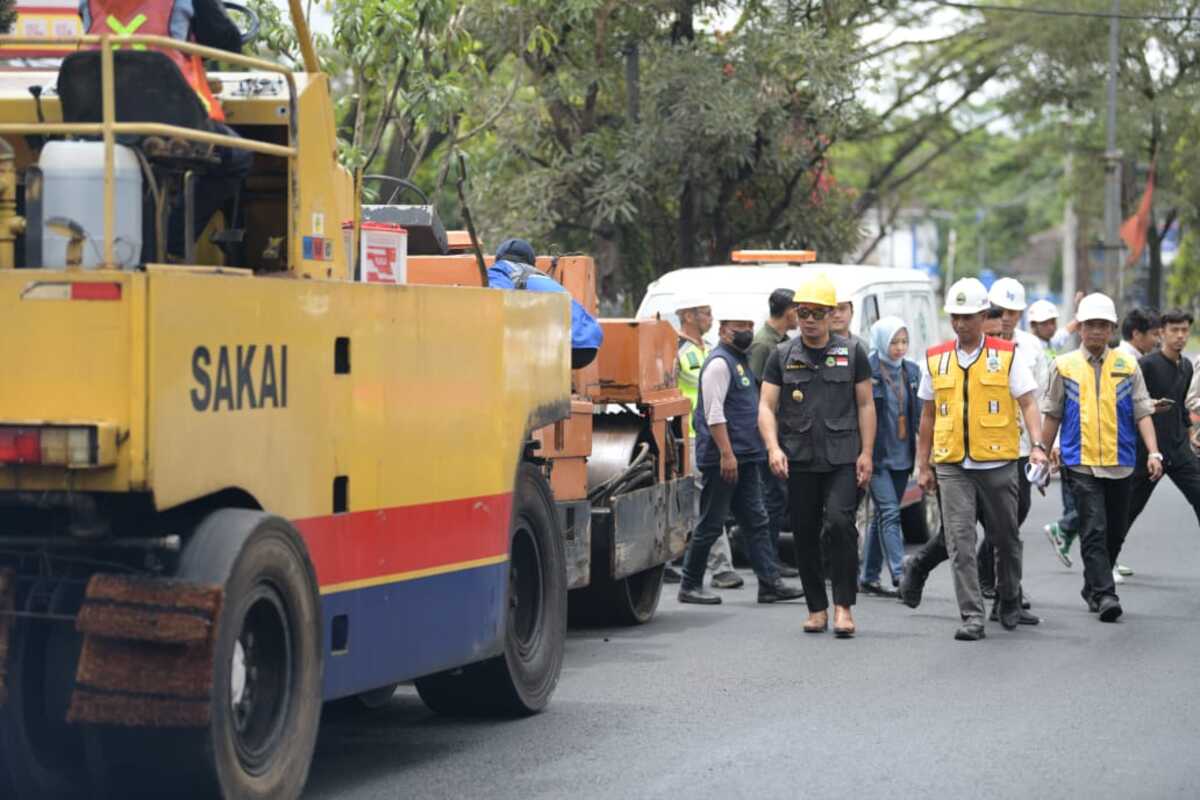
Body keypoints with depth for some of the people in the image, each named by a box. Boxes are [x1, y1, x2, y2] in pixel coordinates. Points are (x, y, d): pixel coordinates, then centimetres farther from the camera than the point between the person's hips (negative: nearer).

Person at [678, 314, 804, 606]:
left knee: (757, 522, 6)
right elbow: (714, 413, -19)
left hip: (745, 458, 10)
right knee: (710, 525, -3)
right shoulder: (719, 363, -12)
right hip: (722, 459, -10)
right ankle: (690, 586, 5)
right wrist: (727, 453, -24)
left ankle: (770, 583, 5)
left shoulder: (741, 361, 18)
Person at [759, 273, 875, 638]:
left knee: (840, 522, -18)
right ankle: (817, 608, 15)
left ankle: (843, 605, -13)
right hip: (799, 460, 2)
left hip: (842, 458, -2)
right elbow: (766, 406, 3)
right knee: (805, 534, 4)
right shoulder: (782, 357, 8)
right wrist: (773, 448, -12)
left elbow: (865, 405, 9)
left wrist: (866, 453, 0)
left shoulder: (852, 353, 8)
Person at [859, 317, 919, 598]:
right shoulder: (867, 371, -9)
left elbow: (919, 413, 15)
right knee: (890, 513, -13)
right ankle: (899, 575, -17)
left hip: (901, 455, 6)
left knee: (883, 515, 11)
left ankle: (868, 578, 18)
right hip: (876, 455, -6)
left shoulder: (911, 371, 10)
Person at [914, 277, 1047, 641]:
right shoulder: (935, 359, 8)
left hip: (997, 464, -1)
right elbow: (928, 415, 14)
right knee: (960, 542, -9)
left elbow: (1027, 403, -4)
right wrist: (923, 465, 12)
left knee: (1006, 539, 11)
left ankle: (1009, 601, 34)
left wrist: (1037, 445, -20)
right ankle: (972, 617, -8)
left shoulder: (1007, 355, 1)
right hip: (952, 467, 1)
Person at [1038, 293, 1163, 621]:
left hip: (1120, 463, 2)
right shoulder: (1064, 366, 3)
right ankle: (1104, 594, -15)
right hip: (1081, 463, -2)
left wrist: (1153, 452, -8)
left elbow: (1142, 413, 4)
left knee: (1115, 533, 10)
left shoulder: (1127, 366, 5)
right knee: (1094, 530, -13)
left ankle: (1093, 588, 28)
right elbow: (1053, 416, 10)